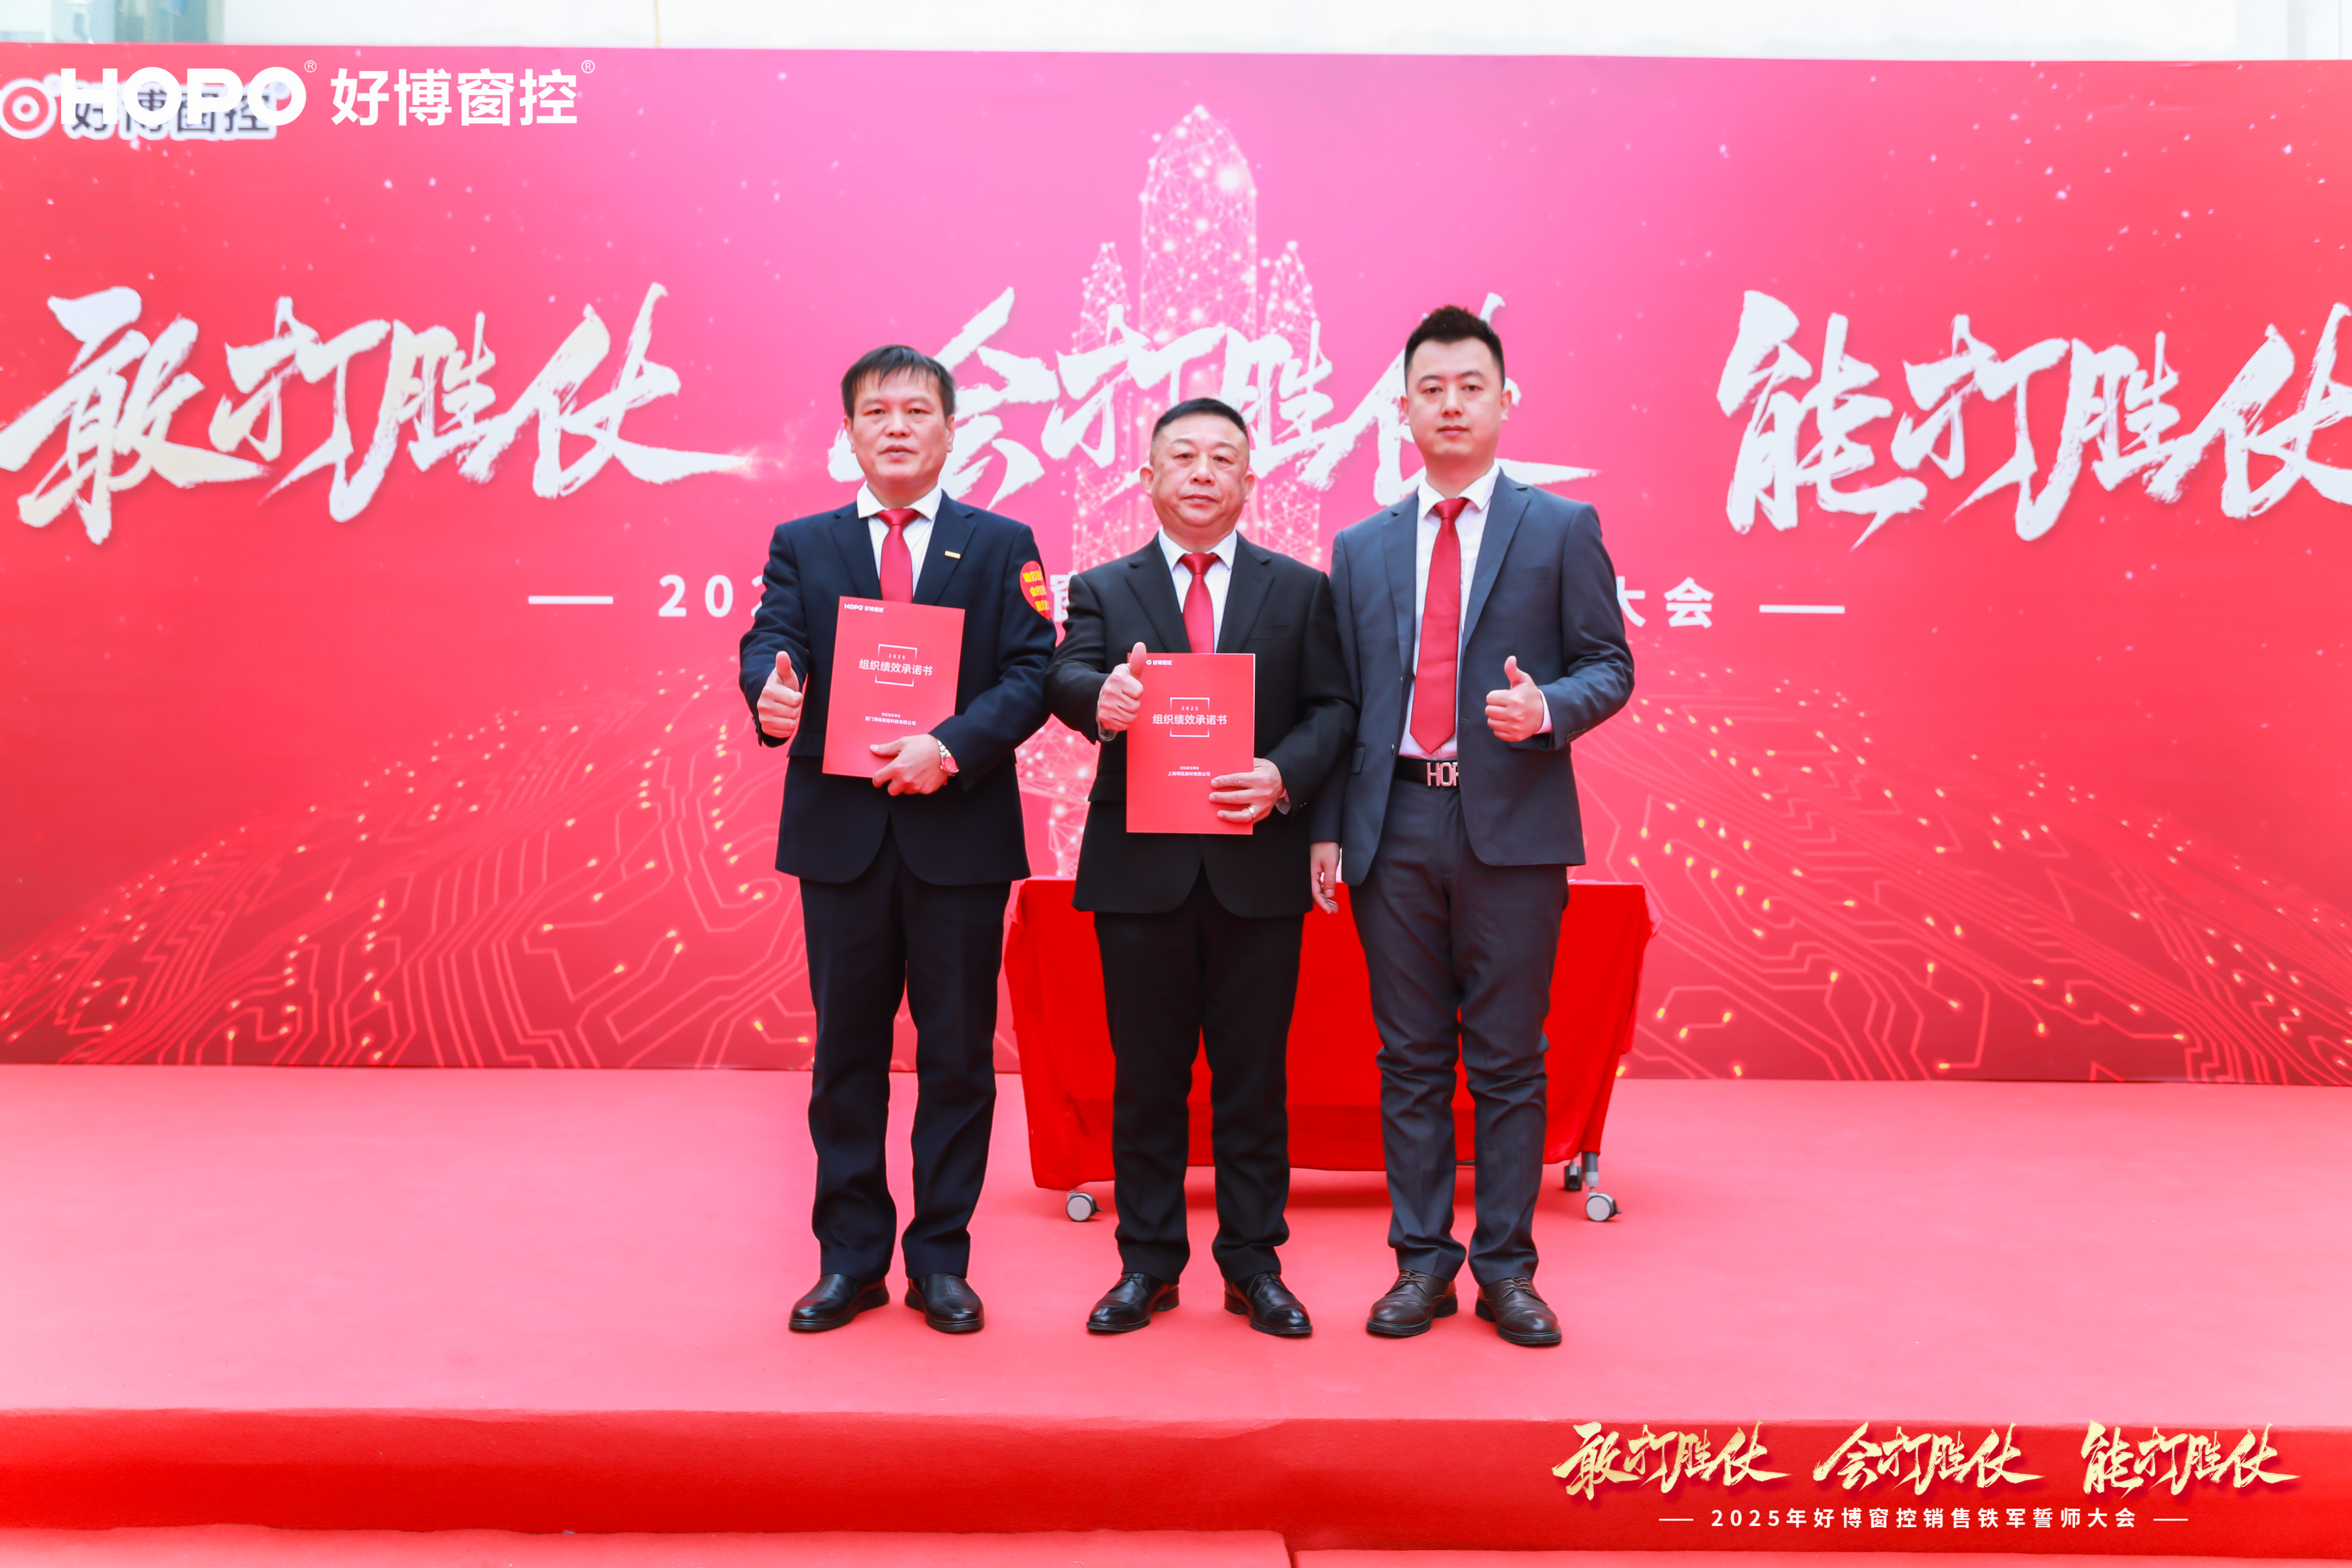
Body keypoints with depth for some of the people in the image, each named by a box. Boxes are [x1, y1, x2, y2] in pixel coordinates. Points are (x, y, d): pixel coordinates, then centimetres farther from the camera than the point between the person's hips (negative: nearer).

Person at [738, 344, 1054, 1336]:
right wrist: (771, 694, -27)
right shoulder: (802, 545, 12)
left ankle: (940, 1259, 19)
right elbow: (769, 641, -3)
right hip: (841, 833, 1)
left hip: (960, 833, -1)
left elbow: (1031, 675, -4)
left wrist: (952, 747, -20)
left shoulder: (1001, 546, 6)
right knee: (846, 1054, 9)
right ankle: (850, 1260, 22)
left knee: (958, 1055, 5)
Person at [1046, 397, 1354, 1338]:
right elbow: (1065, 678, -8)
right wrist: (1099, 697, -32)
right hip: (1140, 868, 0)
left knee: (1255, 1075, 7)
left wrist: (1284, 778, -17)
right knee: (1146, 1075, 8)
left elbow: (1334, 708, 2)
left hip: (1258, 865, 0)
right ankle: (1148, 1262, 21)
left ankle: (1254, 1264, 20)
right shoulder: (1102, 590, 10)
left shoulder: (1302, 591, 10)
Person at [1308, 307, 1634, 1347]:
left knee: (1507, 1059, 4)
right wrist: (1327, 828, 5)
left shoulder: (1562, 529, 6)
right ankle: (1421, 1262, 18)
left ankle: (1507, 1268, 16)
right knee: (1410, 1058, 7)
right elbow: (1339, 697, 12)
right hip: (1393, 826, 3)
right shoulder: (1360, 549, 13)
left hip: (1513, 824, -2)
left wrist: (1550, 707, -17)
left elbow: (1610, 665, 5)